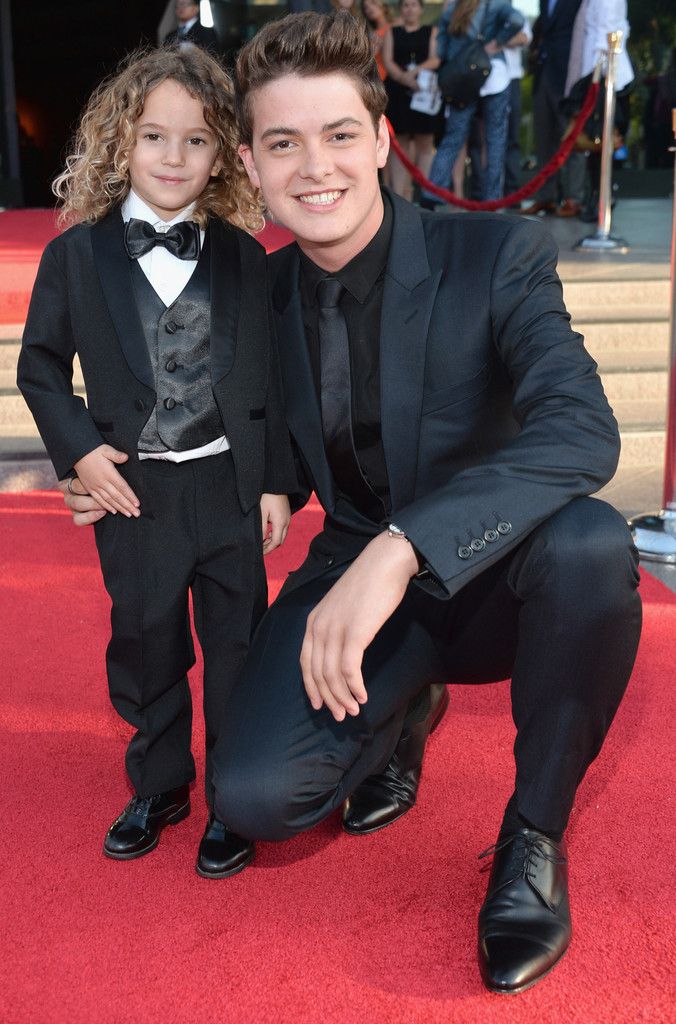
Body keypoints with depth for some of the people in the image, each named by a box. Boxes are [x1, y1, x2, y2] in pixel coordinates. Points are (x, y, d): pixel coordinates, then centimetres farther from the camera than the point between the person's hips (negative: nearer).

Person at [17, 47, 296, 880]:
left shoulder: (242, 257, 1)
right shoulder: (77, 255, -1)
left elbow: (269, 377, 3)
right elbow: (41, 366, 6)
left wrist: (276, 481, 0)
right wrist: (77, 450, -7)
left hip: (229, 483, 0)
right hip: (132, 491, 0)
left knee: (236, 645, 7)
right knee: (145, 644, 13)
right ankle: (158, 787, 33)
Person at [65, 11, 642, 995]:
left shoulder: (498, 255, -15)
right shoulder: (266, 290, 0)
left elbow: (582, 428, -32)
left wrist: (401, 547, -43)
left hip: (493, 577, -2)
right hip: (358, 575, 3)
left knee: (588, 543, -37)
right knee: (255, 795, -20)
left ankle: (535, 834, -9)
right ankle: (401, 712, 17)